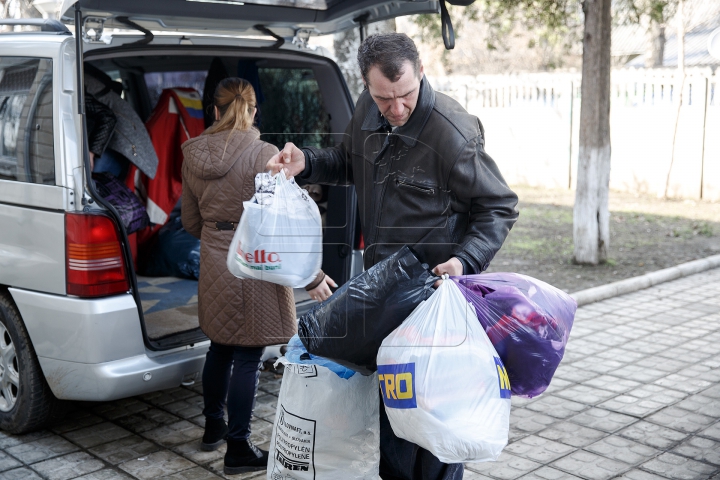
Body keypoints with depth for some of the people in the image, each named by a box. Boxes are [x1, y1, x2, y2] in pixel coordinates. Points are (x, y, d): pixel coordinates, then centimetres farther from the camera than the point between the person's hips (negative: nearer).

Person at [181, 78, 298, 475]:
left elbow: (190, 221, 12)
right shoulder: (263, 155, -15)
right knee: (247, 360, 2)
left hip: (214, 266, 6)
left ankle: (213, 428, 37)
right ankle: (238, 449, 12)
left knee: (220, 349, 22)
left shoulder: (193, 155, 3)